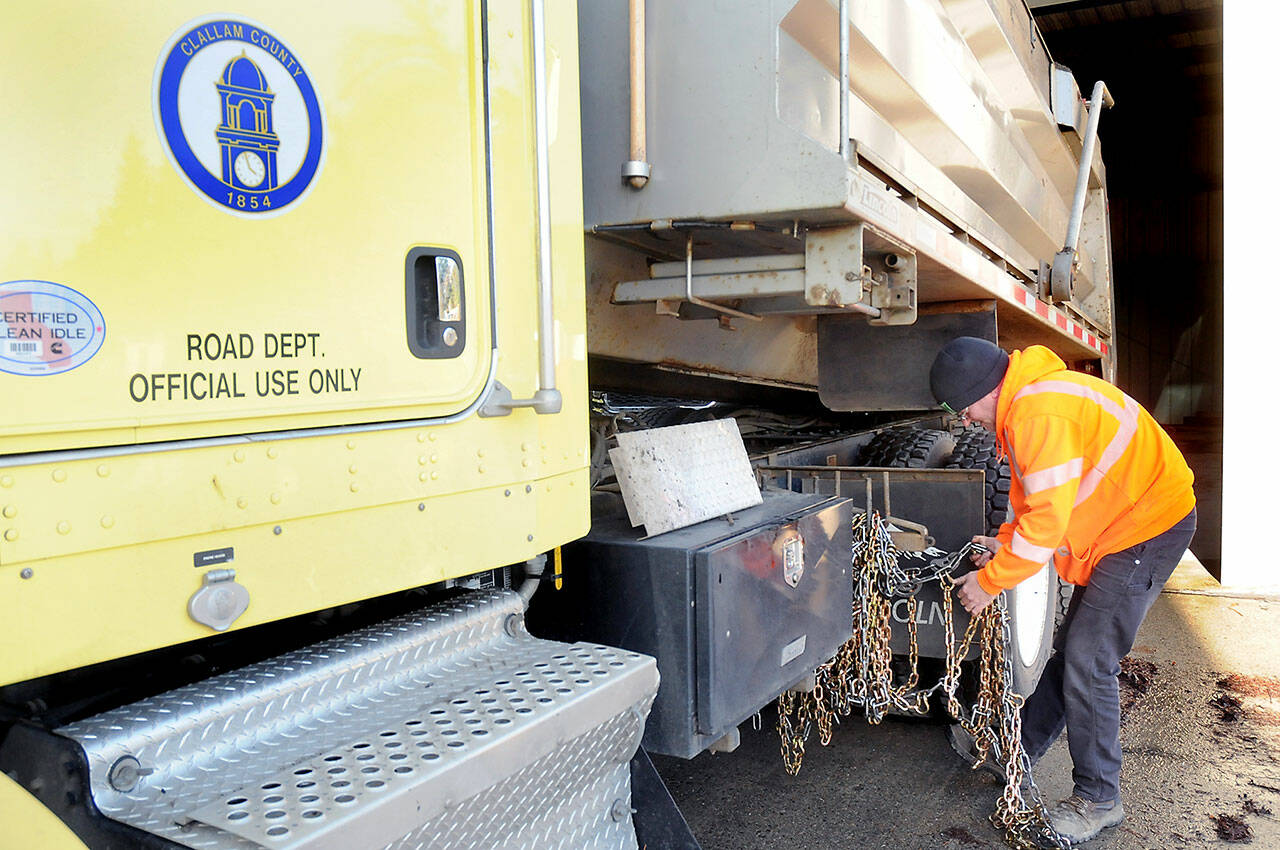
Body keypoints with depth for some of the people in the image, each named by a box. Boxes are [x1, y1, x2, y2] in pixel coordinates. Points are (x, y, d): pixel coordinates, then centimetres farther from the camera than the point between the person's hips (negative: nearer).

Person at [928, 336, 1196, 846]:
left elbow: (1048, 517, -27)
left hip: (1149, 525, -10)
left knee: (1088, 662, -9)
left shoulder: (1041, 412, -28)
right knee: (1070, 651, 15)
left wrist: (990, 581, -18)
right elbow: (1035, 494, 16)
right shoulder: (1021, 406, 7)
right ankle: (1018, 754, 27)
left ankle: (1097, 800, 6)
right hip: (1115, 530, 10)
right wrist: (1007, 541, 3)